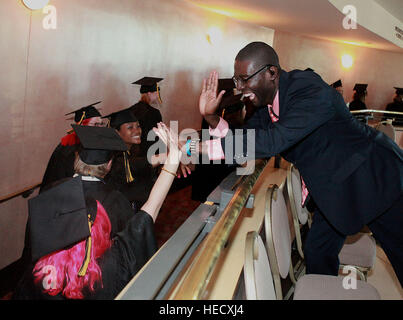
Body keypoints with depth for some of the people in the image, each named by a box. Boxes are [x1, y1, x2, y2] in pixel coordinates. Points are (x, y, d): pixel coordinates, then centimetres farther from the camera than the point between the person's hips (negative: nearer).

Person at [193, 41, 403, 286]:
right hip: (335, 188, 8)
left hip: (372, 179, -7)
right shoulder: (267, 102, -4)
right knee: (317, 253, 14)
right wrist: (211, 116, -19)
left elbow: (273, 141, -42)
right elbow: (243, 140, -1)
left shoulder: (310, 90, -31)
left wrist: (197, 147, -41)